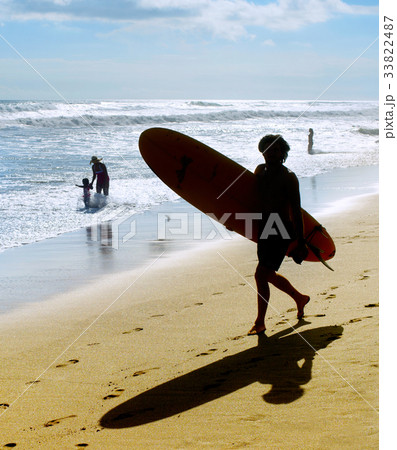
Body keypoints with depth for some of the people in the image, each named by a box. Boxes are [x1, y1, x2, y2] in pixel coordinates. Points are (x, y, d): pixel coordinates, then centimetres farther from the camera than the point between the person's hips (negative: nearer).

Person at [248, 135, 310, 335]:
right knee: (269, 275, 17)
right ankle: (300, 298, 41)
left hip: (281, 232, -8)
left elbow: (296, 212, -11)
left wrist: (300, 242, -12)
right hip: (265, 229, 8)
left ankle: (260, 322, -2)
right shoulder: (260, 171, 9)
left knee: (261, 274, -13)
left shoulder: (288, 178, -10)